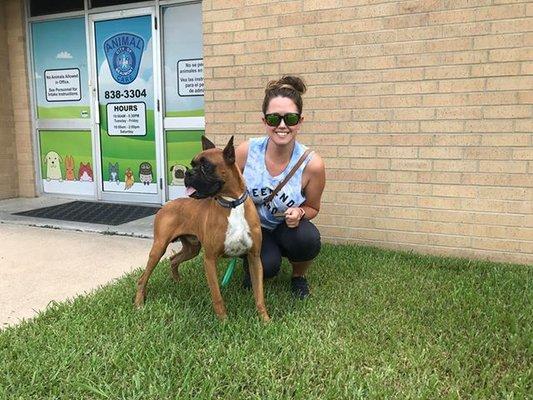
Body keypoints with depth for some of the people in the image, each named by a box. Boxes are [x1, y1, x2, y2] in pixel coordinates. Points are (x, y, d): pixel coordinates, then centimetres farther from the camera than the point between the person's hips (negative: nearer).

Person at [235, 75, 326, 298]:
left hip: (286, 228, 1)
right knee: (267, 266, -29)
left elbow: (312, 208, -3)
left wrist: (299, 213, -25)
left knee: (308, 238, -33)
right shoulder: (246, 151, -20)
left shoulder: (312, 164, -22)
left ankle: (298, 276, 3)